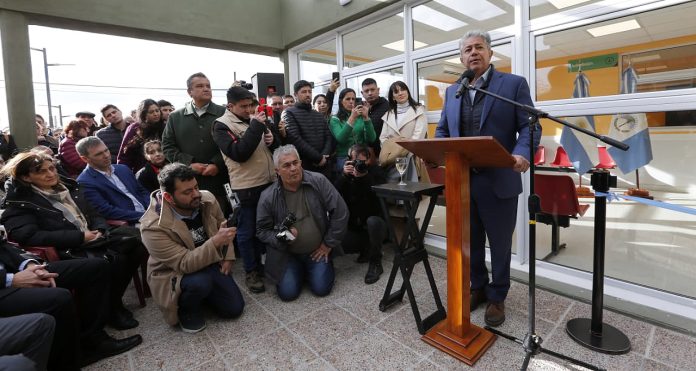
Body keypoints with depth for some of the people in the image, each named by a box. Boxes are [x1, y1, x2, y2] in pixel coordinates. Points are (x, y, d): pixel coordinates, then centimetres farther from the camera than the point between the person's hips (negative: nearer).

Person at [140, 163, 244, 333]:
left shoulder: (207, 199, -14)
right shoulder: (153, 226, -29)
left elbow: (222, 228, 5)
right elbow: (185, 264, -32)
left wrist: (227, 257, -4)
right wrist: (215, 242, -43)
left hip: (210, 264, 5)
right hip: (174, 275, -4)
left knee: (234, 308, -2)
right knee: (200, 282, -37)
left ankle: (200, 293, 24)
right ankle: (187, 310, -2)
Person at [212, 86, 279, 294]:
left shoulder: (255, 119, 11)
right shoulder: (222, 125, -7)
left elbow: (276, 145, 18)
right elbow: (238, 154, -21)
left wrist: (272, 139, -6)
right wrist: (255, 127, -19)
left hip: (269, 182, 7)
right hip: (246, 186, -6)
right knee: (247, 231, 5)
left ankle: (263, 263, 35)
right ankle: (251, 272, 19)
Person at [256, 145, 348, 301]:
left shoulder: (319, 181, -14)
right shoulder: (268, 197, -13)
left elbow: (340, 212, -11)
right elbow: (262, 230, -1)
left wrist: (328, 244, -7)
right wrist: (281, 238, -22)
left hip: (318, 250, 0)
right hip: (287, 254, 1)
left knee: (322, 288, -10)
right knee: (288, 293, -9)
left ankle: (324, 265, 23)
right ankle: (299, 271, 24)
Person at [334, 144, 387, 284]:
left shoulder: (376, 171, -3)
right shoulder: (346, 173, 4)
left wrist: (365, 176, -30)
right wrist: (344, 176, -24)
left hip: (375, 223, -2)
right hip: (353, 227, 3)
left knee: (372, 221, -38)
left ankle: (375, 263, -14)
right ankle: (367, 248, 6)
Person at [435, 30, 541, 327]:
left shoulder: (514, 84, 1)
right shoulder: (452, 91, 13)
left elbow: (529, 126, -5)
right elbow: (442, 130, 14)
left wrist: (522, 154, -25)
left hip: (499, 181, -3)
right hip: (462, 181, 4)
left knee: (500, 244, 12)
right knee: (471, 242, 16)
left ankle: (497, 296, 31)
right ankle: (478, 288, 37)